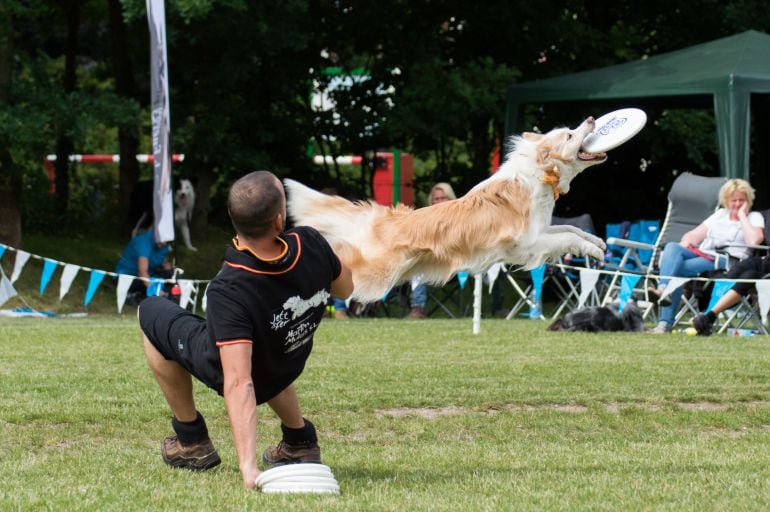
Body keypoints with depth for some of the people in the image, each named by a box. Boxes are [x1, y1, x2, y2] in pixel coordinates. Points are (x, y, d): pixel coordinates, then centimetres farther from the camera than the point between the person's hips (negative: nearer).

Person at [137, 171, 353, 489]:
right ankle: (299, 440, 30)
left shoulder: (228, 292, -43)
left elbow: (238, 383, -46)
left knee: (150, 312, 16)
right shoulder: (311, 244, -30)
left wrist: (248, 466, -47)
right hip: (286, 370, 5)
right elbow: (345, 288, -7)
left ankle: (191, 441, 17)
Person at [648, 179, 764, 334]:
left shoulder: (754, 217, 13)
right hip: (701, 255, 5)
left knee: (678, 269, -30)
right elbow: (693, 235, 24)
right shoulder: (720, 215, 30)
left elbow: (754, 240, -10)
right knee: (672, 247, -28)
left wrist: (742, 215, -1)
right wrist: (685, 244, 1)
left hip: (727, 261, -5)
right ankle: (663, 290, -48)